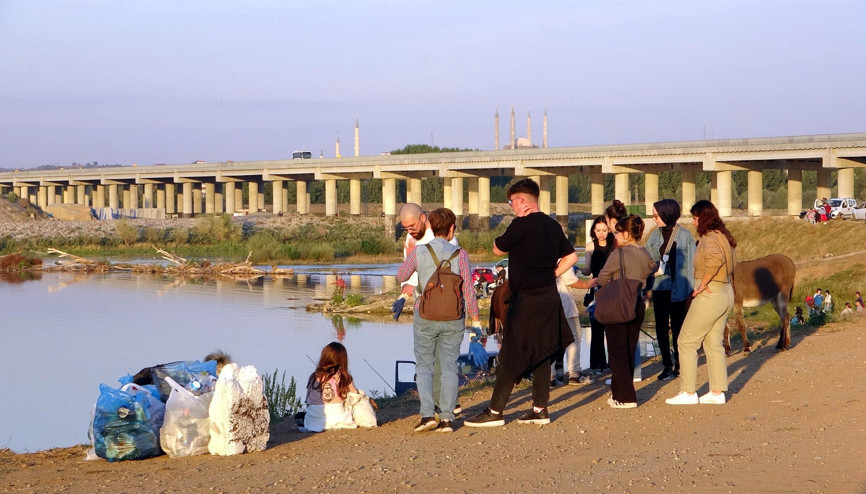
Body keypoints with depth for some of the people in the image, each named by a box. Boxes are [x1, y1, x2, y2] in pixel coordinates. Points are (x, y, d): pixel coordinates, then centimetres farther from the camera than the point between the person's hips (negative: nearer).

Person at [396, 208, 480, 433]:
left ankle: (427, 414, -7)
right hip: (453, 317, 0)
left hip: (425, 315, 0)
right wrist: (475, 318, 6)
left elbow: (401, 276, 11)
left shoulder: (419, 252, -5)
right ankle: (447, 417, 2)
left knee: (424, 366, 8)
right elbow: (468, 290, -5)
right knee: (449, 367, 8)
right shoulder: (459, 254, -6)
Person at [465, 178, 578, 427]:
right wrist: (551, 275, 14)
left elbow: (498, 248, -1)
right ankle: (540, 409, 12)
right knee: (541, 354, 12)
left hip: (527, 299, -8)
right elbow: (571, 257, 18)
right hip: (549, 297, 8)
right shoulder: (553, 225, 11)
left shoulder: (522, 224, -14)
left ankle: (495, 411, -1)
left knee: (511, 357, -4)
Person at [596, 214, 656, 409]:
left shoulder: (618, 254, -15)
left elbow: (603, 279, -8)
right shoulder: (645, 254, 3)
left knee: (618, 352, 0)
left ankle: (626, 397, -4)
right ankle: (619, 392, 23)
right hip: (638, 306, 7)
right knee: (630, 351, 14)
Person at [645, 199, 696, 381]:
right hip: (659, 287, 3)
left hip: (678, 288, -3)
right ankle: (667, 365, 10)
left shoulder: (684, 235, -4)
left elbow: (691, 263, -4)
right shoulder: (655, 235, 6)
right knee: (661, 327, 3)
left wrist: (690, 289, -8)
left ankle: (679, 363, 15)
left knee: (678, 327, 4)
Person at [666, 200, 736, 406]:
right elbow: (732, 261, 25)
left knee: (687, 342, 0)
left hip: (710, 295, -9)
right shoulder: (724, 236, 11)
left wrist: (703, 284, -27)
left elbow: (714, 259, -38)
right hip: (726, 294, 9)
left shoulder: (709, 239, -18)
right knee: (714, 343, 14)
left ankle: (688, 393, 2)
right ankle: (717, 392, 14)